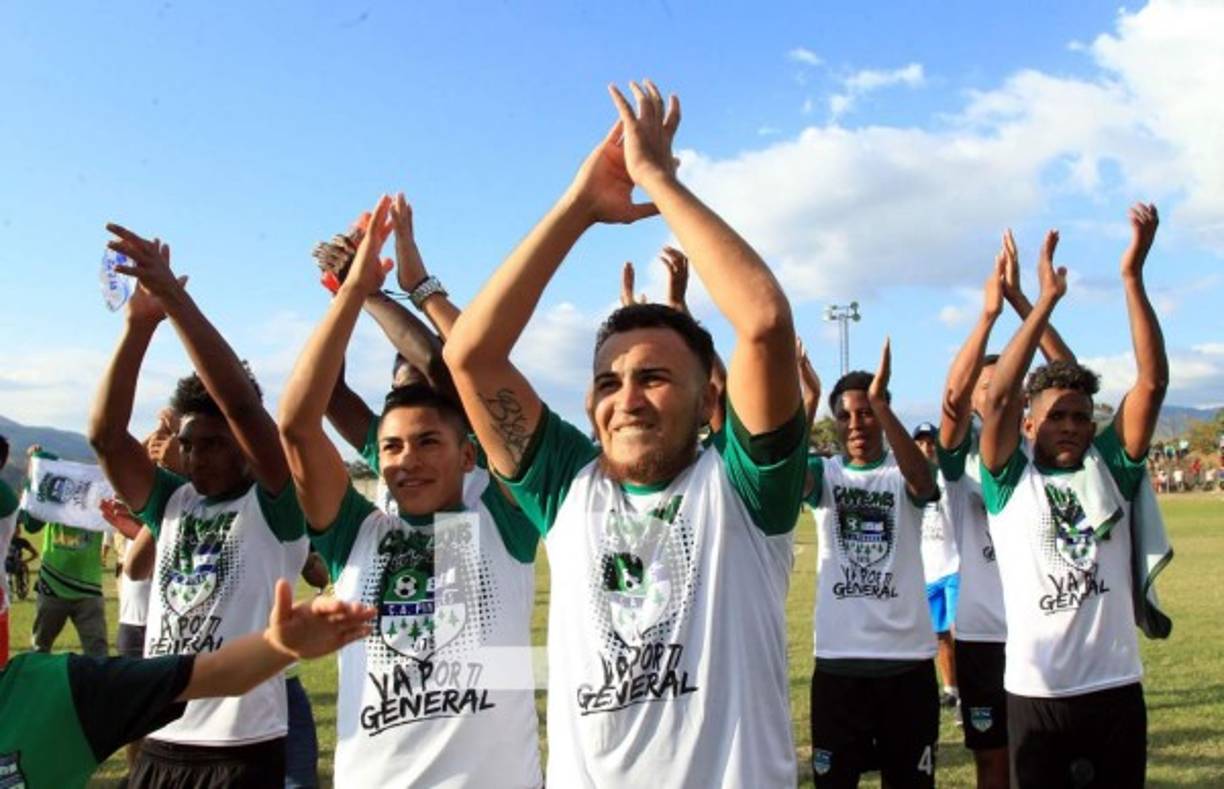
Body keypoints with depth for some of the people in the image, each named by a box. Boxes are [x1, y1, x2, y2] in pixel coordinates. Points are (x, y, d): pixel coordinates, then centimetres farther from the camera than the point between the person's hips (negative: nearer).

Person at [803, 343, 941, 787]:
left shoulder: (903, 476, 0)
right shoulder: (823, 473, 4)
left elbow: (921, 476, -24)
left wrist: (880, 402, -35)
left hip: (907, 656, -1)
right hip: (838, 657, 1)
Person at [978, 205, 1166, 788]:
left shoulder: (1111, 468, 5)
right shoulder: (1010, 481, -2)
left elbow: (1152, 382, -5)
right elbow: (998, 397, -16)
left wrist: (1133, 276, -11)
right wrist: (1046, 300, -16)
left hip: (1116, 688, 3)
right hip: (1037, 693, -2)